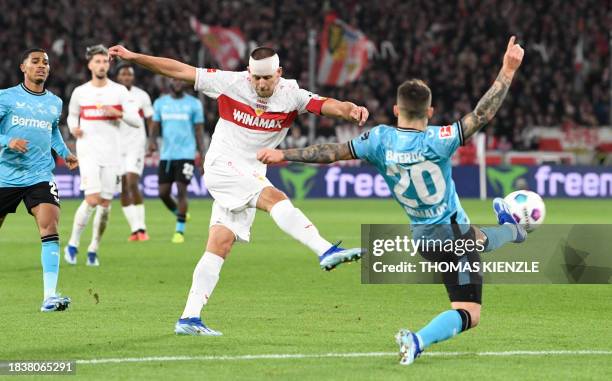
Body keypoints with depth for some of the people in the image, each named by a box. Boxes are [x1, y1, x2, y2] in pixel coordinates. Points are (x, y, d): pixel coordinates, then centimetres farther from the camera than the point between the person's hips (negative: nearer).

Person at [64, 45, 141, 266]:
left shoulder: (119, 91, 2)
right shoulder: (80, 92, 3)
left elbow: (137, 121, -1)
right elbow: (72, 115, 21)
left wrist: (118, 113, -18)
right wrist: (73, 128, -1)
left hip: (112, 154, 2)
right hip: (88, 152, -2)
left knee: (105, 204, 1)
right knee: (92, 200, -16)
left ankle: (93, 250, 15)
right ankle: (73, 244, -1)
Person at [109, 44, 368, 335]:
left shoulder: (290, 95, -2)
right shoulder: (231, 83, -7)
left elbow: (327, 105, -17)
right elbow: (180, 71, -3)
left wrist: (350, 110, -39)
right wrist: (133, 57, -7)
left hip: (250, 177, 4)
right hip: (222, 167, -4)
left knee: (221, 244, 0)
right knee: (275, 198, -27)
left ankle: (189, 318, 0)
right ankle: (326, 252, -40)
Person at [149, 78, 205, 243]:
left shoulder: (194, 104, 3)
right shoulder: (160, 103, 9)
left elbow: (199, 131, 5)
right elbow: (155, 126, 9)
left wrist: (202, 156, 1)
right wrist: (152, 140, -13)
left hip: (186, 155, -3)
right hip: (166, 155, 3)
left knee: (181, 191, -10)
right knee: (163, 192, 1)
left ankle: (180, 231, -2)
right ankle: (179, 214, 30)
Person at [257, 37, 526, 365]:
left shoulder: (380, 140, -15)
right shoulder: (437, 141, -26)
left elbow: (332, 152, -9)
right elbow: (482, 114, -25)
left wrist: (284, 154, 2)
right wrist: (507, 72, -19)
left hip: (422, 236, 6)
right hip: (454, 233, -6)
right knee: (468, 314, -1)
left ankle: (509, 230, 65)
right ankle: (417, 341, -22)